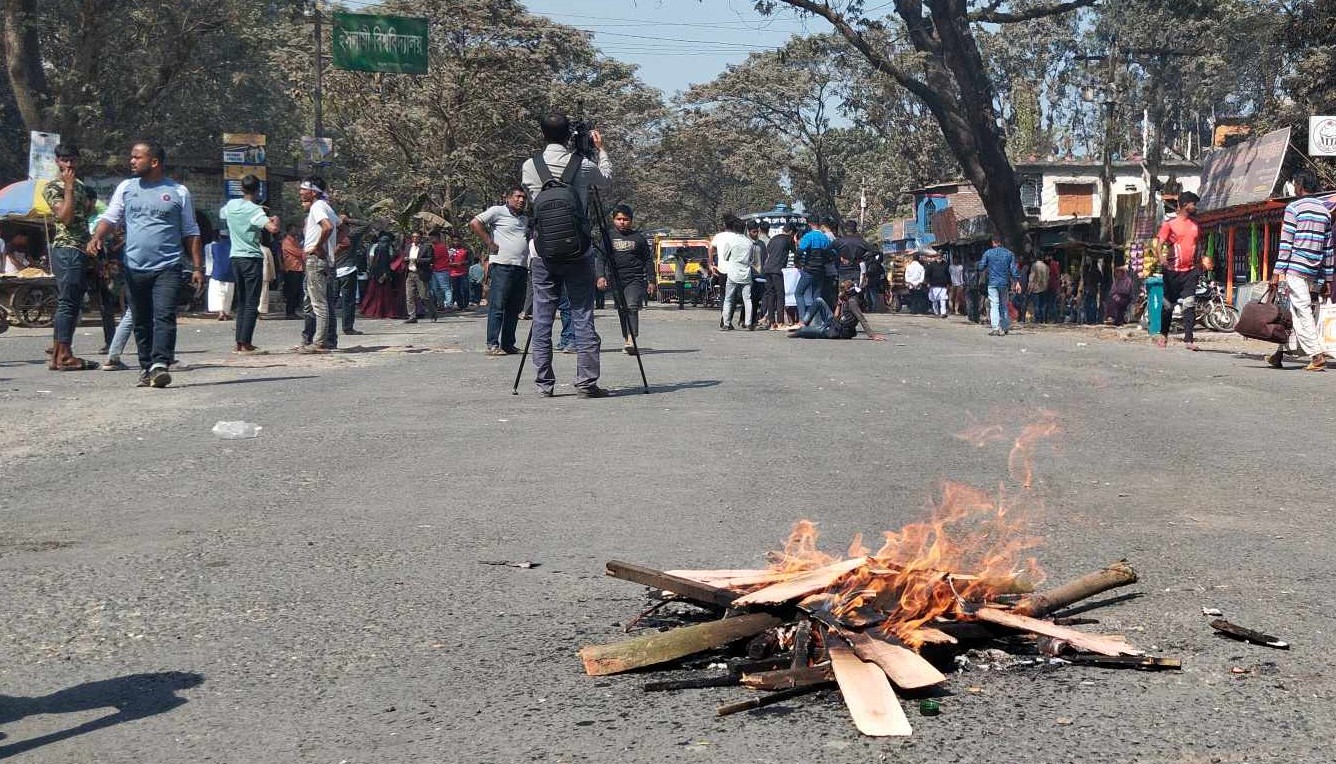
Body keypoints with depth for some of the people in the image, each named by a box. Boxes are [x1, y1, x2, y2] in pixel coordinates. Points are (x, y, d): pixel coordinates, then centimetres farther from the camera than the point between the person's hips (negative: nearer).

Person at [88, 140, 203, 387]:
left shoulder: (178, 192, 5)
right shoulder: (126, 188, 12)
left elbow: (191, 233, 8)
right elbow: (110, 218, 10)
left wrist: (197, 267, 2)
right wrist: (97, 237, -12)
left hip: (168, 268, -3)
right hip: (135, 268, 3)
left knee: (164, 317, -16)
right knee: (141, 321, 7)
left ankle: (159, 365, -24)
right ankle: (146, 367, 15)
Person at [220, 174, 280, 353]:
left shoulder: (231, 205, 5)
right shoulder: (256, 210, -13)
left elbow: (221, 214, 30)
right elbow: (273, 229, -27)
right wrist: (275, 220, -3)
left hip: (235, 257, 6)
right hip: (252, 258, -6)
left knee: (242, 301, 13)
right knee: (252, 303, -3)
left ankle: (239, 342, 9)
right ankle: (246, 343, -8)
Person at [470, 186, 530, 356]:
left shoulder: (525, 219, 21)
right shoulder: (498, 211, -1)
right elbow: (474, 223, -9)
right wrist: (490, 243, -10)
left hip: (521, 267, 7)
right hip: (502, 266, -7)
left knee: (515, 308, 8)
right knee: (497, 306, -7)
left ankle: (508, 344, 13)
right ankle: (492, 345, -7)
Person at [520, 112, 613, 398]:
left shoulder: (529, 166, -1)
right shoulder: (583, 165, -5)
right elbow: (607, 178, 16)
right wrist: (600, 149, 30)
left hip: (543, 253, 2)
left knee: (542, 319, 6)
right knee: (583, 317, 2)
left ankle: (544, 383, 8)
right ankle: (586, 382, 0)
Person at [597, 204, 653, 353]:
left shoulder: (638, 238, 6)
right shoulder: (608, 237, 8)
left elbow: (648, 260, 11)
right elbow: (601, 258, 6)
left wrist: (651, 281, 7)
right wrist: (600, 276, -9)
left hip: (635, 280, -3)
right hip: (615, 281, 3)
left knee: (632, 307, -19)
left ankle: (631, 341, -30)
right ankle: (627, 339, 16)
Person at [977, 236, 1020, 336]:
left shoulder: (988, 253, -2)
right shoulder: (1009, 253, 6)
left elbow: (981, 267, 2)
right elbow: (1014, 269, 3)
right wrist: (1017, 282, 4)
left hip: (993, 283, -3)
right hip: (1005, 283, 3)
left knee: (994, 306, -6)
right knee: (1004, 305, 16)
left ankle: (996, 328, -16)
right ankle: (1005, 327, 19)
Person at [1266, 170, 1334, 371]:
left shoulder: (1293, 208, -5)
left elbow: (1286, 242, -10)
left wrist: (1277, 271, -8)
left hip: (1295, 268, -6)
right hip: (1314, 272, 6)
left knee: (1302, 312, -8)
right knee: (1292, 310, 14)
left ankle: (1317, 356, -16)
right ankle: (1278, 353, 18)